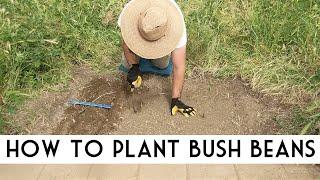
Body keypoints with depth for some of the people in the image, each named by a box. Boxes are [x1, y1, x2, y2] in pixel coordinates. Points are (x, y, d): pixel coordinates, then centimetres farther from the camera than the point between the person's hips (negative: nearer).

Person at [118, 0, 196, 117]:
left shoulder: (176, 25, -44)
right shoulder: (129, 13, -42)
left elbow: (179, 66, -38)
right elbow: (126, 42, -23)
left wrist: (176, 99, -36)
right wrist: (134, 67, -36)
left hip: (162, 37, 0)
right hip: (135, 31, 1)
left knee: (162, 65, -10)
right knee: (128, 64, -6)